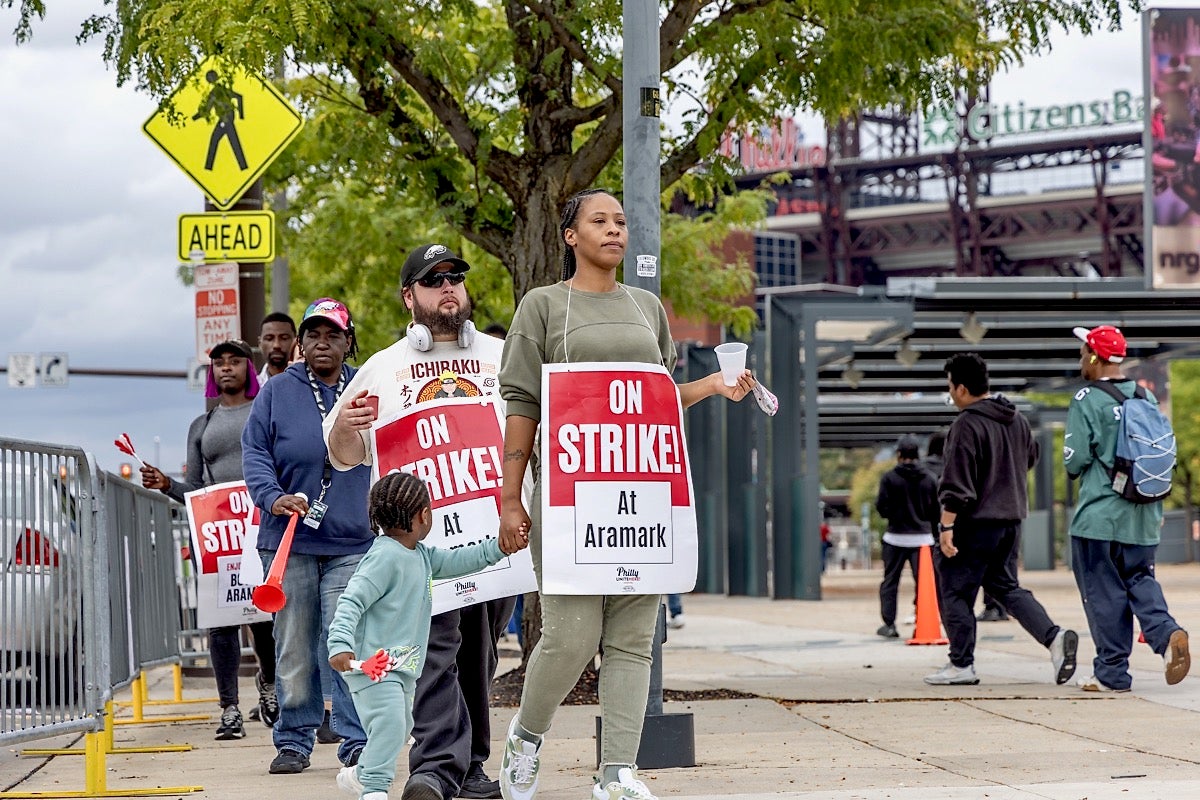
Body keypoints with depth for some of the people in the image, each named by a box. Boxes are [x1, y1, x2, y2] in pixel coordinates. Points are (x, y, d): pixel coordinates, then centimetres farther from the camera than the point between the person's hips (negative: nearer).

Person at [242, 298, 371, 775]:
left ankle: (357, 740, -5)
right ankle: (293, 740, 14)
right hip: (289, 543, 1)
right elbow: (254, 453, 2)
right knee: (294, 648, 5)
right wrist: (274, 498, -15)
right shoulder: (277, 392, 7)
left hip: (353, 543, -1)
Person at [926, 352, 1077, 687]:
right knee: (1006, 586, 16)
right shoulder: (1017, 419, 8)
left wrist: (947, 527, -19)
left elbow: (956, 484, -21)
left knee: (955, 592, 4)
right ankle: (1054, 636, -3)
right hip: (1012, 520, 8)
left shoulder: (967, 425, -17)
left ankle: (961, 665, 6)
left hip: (975, 524, -8)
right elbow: (1031, 457, 26)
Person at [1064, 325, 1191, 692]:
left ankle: (1112, 672, 4)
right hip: (1143, 517, 6)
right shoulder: (1146, 397, 8)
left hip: (1099, 516, -5)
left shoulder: (1087, 400, -10)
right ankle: (1167, 633, -11)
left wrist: (1075, 465, 11)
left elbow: (1075, 461, -13)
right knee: (1140, 580, 15)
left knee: (1104, 592, 2)